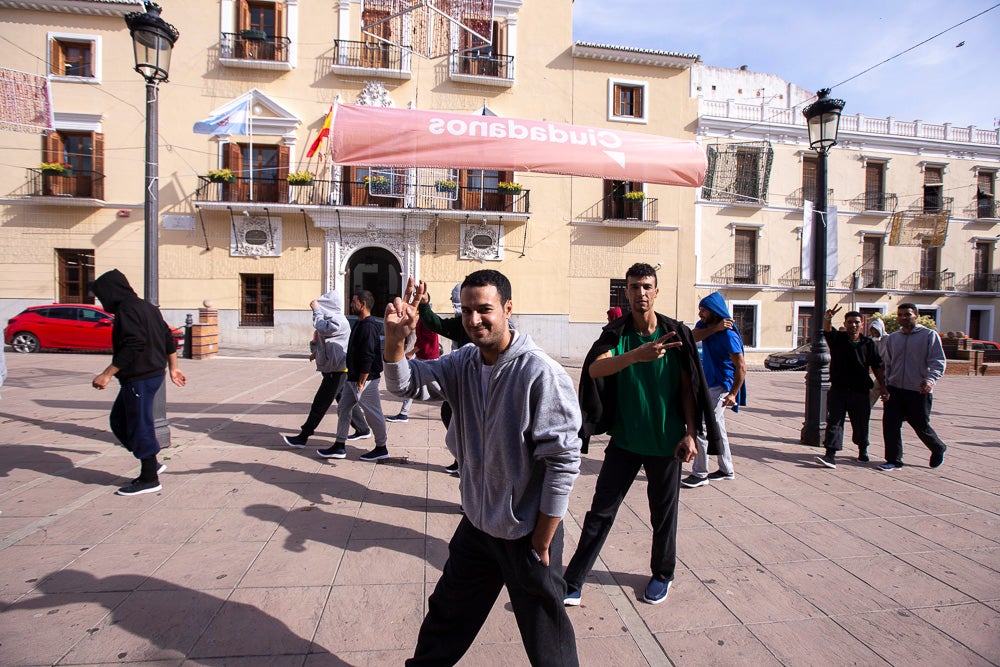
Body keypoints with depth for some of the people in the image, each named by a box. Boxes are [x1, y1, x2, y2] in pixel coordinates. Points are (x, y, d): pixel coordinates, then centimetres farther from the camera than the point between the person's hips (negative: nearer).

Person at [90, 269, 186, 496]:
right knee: (120, 420, 18)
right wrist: (173, 367, 23)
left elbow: (132, 346, -26)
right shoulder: (146, 306, 14)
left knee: (139, 426, 0)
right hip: (153, 373, 10)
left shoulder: (126, 310, -15)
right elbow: (168, 339, 18)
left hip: (139, 379, -10)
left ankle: (149, 479, 10)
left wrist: (107, 374, -24)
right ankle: (151, 464, 22)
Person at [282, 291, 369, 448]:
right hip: (335, 368, 10)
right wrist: (317, 352, 11)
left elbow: (322, 328, -31)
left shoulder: (339, 321, -17)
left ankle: (303, 437, 1)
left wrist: (316, 310, -18)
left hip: (338, 369, -10)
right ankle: (362, 430, 25)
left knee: (320, 403, -5)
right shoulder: (332, 319, 15)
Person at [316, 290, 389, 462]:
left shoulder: (368, 327, -20)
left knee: (373, 414, 2)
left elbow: (368, 358, -23)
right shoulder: (360, 324, 13)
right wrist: (351, 377, 17)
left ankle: (381, 448, 15)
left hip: (365, 379, -10)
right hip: (352, 378, 11)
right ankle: (339, 447, 23)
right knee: (343, 409, 14)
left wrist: (361, 383, -21)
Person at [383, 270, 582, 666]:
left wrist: (542, 543, -16)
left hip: (527, 533, -6)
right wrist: (395, 339, -25)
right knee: (446, 617, 26)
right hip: (477, 524, 6)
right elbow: (405, 383, -5)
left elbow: (564, 460, -22)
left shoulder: (540, 373, -24)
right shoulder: (463, 363, -2)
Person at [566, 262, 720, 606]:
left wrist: (690, 433, -6)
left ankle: (662, 575, 37)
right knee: (600, 511, 3)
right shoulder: (616, 333, -5)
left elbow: (688, 387, 1)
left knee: (663, 514, 14)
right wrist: (637, 355, -40)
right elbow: (594, 368, -24)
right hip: (624, 440, 0)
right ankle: (572, 582, 13)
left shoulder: (677, 333, -3)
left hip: (666, 442, 0)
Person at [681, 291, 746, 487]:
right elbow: (693, 337, -15)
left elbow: (741, 367, -20)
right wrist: (715, 328, -28)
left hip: (720, 387, -9)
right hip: (708, 384, 9)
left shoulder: (728, 334, -19)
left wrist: (733, 394, -25)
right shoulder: (705, 325, 5)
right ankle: (727, 470, 29)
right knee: (716, 428, 17)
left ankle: (700, 474, 0)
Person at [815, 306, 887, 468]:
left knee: (861, 424, 15)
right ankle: (830, 455, -10)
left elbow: (877, 367, 6)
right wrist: (828, 318, -42)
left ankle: (862, 450, 39)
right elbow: (827, 330, -21)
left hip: (861, 391, 2)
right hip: (838, 389, -2)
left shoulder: (869, 343, 4)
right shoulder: (837, 339, 0)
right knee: (834, 422, -8)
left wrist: (882, 386, 1)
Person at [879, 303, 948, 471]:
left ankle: (938, 449, 36)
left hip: (919, 391, -4)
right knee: (890, 424, -3)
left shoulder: (930, 335, -4)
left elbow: (938, 362, -12)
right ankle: (894, 460, 7)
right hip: (895, 389, 4)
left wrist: (930, 379, -28)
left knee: (921, 426, 6)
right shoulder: (892, 338, 12)